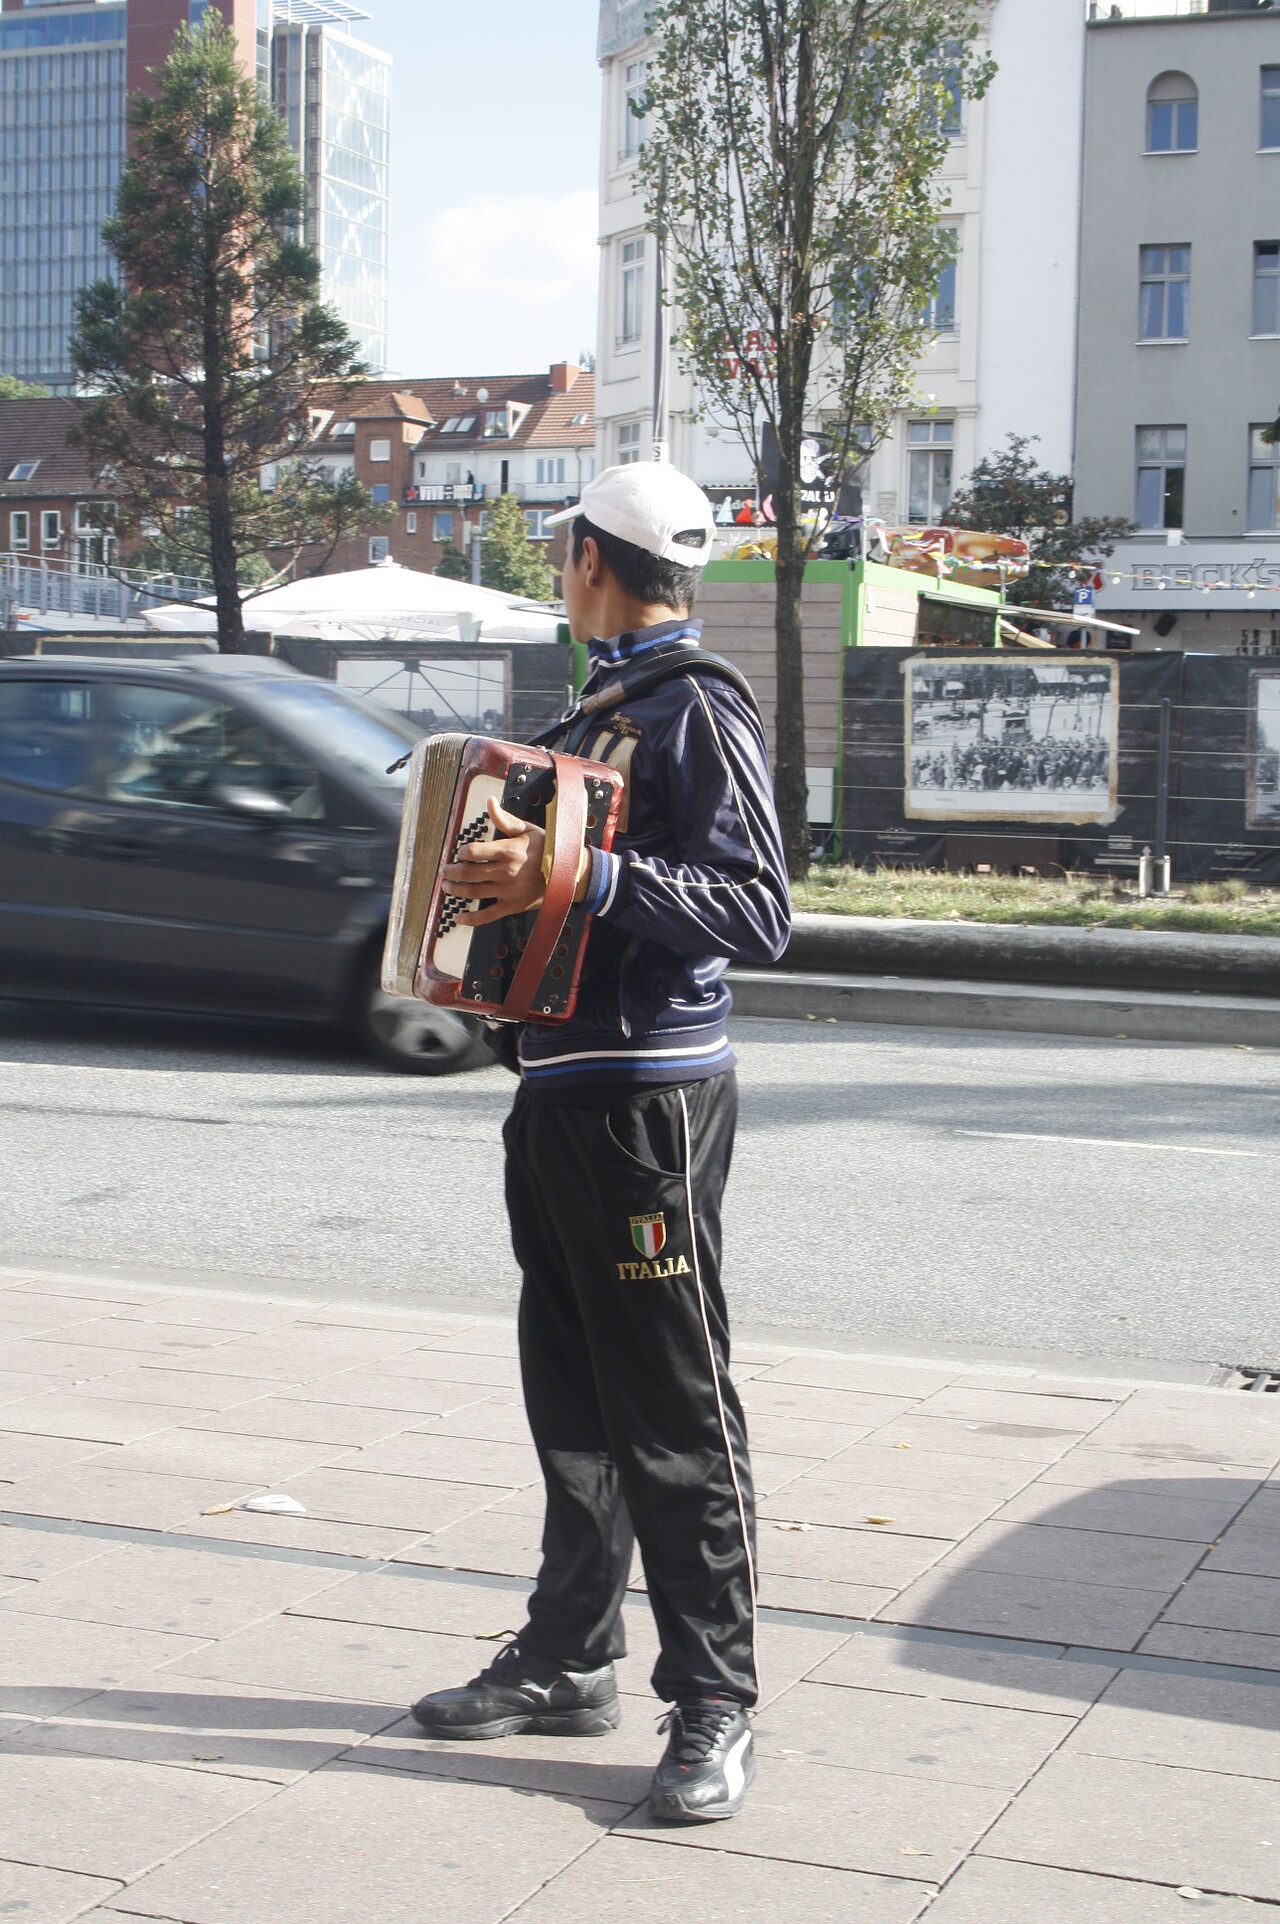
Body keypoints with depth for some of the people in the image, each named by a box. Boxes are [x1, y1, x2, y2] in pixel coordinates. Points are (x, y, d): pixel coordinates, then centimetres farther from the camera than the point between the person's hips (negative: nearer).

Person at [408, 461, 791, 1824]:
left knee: (674, 1410, -4)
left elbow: (759, 913, -22)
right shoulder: (596, 711, 16)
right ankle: (569, 1660, 27)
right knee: (572, 1392, 15)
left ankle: (714, 1704, 5)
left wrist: (587, 878, -29)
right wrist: (498, 871, 14)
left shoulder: (699, 712, -12)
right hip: (560, 1086, 9)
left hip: (649, 1098, -9)